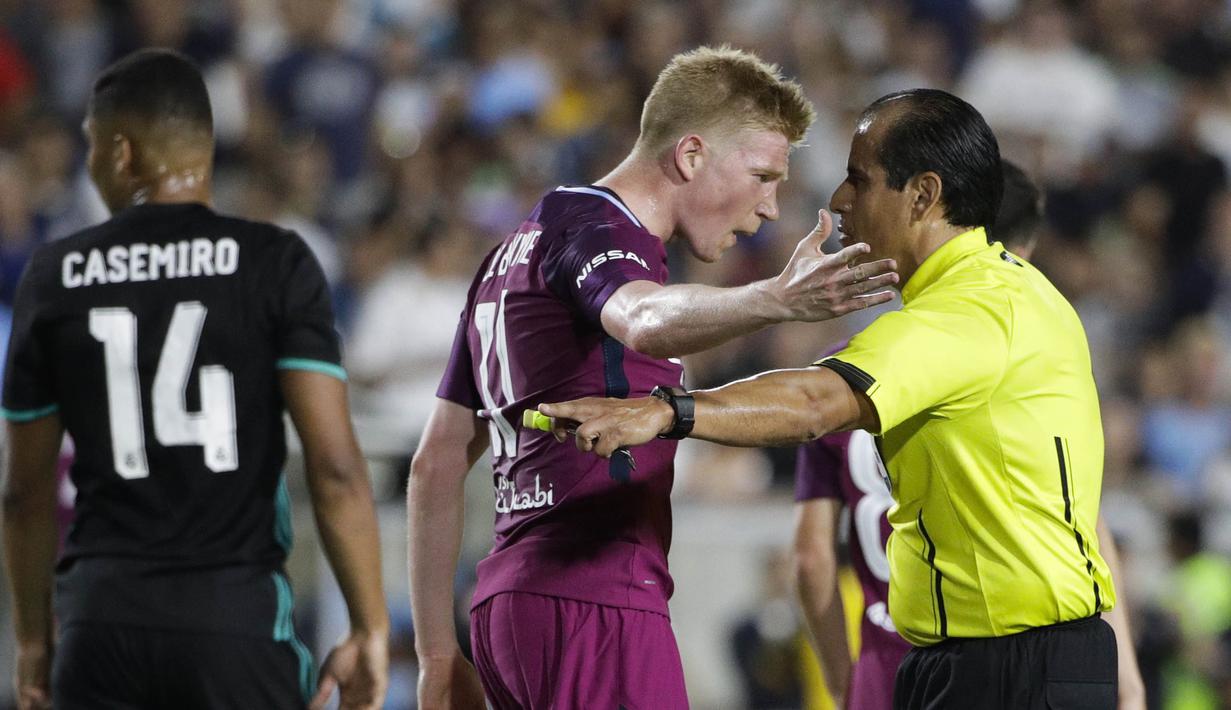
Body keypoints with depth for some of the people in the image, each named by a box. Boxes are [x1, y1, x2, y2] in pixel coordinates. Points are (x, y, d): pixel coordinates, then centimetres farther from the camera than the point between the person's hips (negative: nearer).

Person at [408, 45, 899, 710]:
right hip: (595, 604, -10)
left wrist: (438, 656, 24)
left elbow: (437, 463, 24)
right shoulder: (599, 225, -5)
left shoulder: (516, 251, 23)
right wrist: (776, 301, -49)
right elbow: (646, 323, -31)